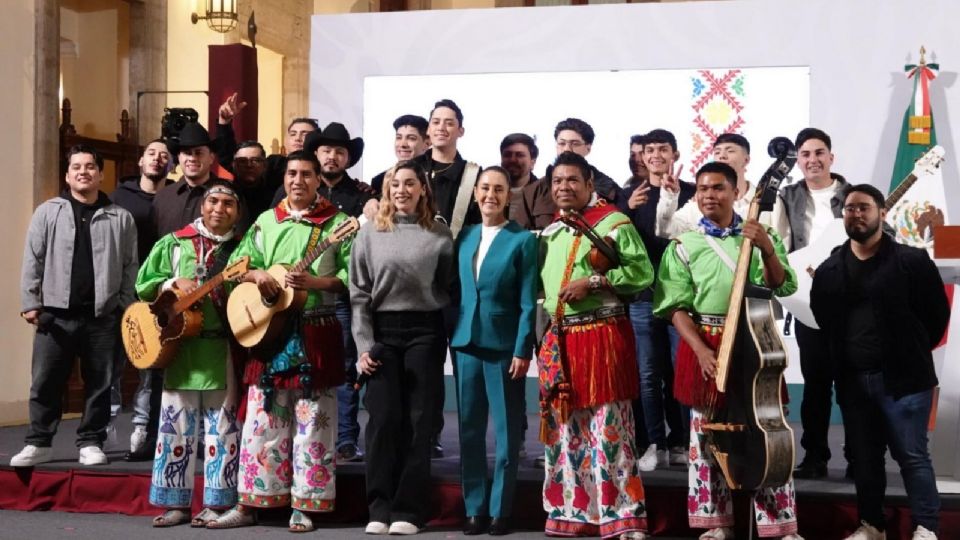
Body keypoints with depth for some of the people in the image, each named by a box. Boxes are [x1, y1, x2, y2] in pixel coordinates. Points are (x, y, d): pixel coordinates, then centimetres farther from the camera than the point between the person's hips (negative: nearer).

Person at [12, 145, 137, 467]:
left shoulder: (121, 218, 6)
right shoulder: (48, 213, 4)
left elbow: (129, 268, 7)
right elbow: (33, 261, 3)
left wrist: (126, 308, 2)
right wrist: (30, 303, -2)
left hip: (103, 316, 1)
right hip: (56, 314, 0)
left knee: (99, 384, 5)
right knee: (45, 382, 2)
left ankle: (90, 443, 15)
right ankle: (38, 443, 12)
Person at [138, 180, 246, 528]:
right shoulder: (175, 243, 9)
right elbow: (144, 284, 8)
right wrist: (174, 284, -8)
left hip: (224, 349, -1)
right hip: (180, 346, 1)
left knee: (221, 425, 2)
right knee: (177, 424, 4)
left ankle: (217, 503, 9)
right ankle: (176, 502, 13)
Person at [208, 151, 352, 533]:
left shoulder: (337, 223, 0)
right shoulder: (265, 221, 12)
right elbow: (237, 264, 12)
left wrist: (316, 282, -19)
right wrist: (256, 274, -9)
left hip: (317, 333, -3)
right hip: (270, 330, 3)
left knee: (312, 421, 1)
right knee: (262, 419, 7)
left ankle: (303, 506, 9)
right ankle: (249, 502, 14)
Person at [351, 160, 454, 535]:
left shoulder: (439, 235, 5)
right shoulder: (370, 233, 5)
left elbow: (448, 288, 7)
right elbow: (358, 293, 3)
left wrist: (451, 336, -3)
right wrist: (364, 345, -4)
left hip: (425, 331, 0)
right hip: (382, 331, 0)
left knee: (419, 419, 1)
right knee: (383, 418, -2)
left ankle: (409, 508, 7)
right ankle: (381, 507, 6)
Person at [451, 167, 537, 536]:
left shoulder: (523, 240, -2)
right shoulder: (464, 237, 11)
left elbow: (527, 302, -5)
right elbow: (456, 290, 12)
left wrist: (523, 350, -11)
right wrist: (451, 336, 4)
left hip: (504, 345, -4)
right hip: (465, 343, 4)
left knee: (506, 432, 3)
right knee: (469, 430, 7)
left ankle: (500, 510, 12)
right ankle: (475, 508, 16)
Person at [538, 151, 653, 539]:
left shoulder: (613, 223, -3)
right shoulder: (550, 233, 17)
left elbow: (642, 272, -11)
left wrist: (592, 282, -18)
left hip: (602, 336, -7)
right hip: (558, 339, 7)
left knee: (607, 426, -7)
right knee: (564, 427, 9)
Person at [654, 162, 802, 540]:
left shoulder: (761, 236, 6)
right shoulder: (684, 245, 2)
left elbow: (780, 287, -1)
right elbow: (676, 307, -2)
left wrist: (767, 250, -18)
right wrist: (701, 350, -14)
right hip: (704, 345, 0)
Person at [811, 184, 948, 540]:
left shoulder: (912, 261, -5)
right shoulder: (829, 271, 8)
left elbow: (937, 314, -1)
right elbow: (822, 323, 15)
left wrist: (913, 354, 3)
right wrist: (837, 363, 10)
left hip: (903, 377, -4)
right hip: (852, 380, 4)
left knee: (911, 455, -1)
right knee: (864, 457, 12)